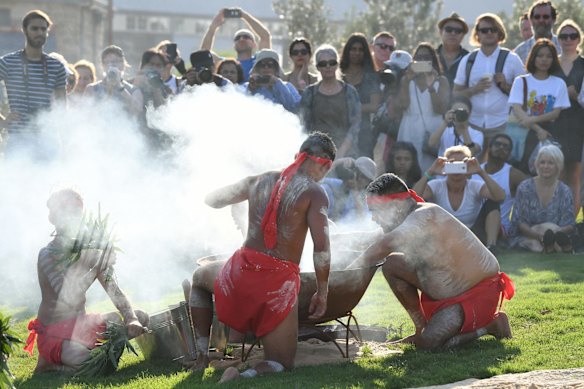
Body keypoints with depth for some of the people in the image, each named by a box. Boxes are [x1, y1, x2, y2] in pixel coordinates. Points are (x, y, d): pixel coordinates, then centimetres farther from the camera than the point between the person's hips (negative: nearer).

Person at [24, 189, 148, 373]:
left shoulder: (92, 251, 4)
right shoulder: (48, 255, -16)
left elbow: (115, 291, 3)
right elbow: (68, 299, -27)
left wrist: (132, 320, -15)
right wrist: (96, 266, -31)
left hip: (80, 325, 7)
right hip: (53, 334, -7)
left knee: (140, 318, -3)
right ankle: (48, 363, -2)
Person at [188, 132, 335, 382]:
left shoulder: (260, 181, 10)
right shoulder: (314, 193, -4)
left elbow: (211, 200, 25)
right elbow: (321, 247, -14)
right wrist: (322, 293, -3)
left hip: (241, 271, 3)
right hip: (280, 282, -3)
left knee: (200, 278, 38)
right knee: (282, 364, 13)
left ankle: (202, 356, 24)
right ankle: (243, 377, -22)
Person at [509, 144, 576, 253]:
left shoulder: (564, 192, 5)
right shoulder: (525, 188, 1)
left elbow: (570, 225, -2)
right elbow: (519, 222, -5)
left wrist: (556, 232, -27)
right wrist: (538, 235, -25)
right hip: (526, 238, -2)